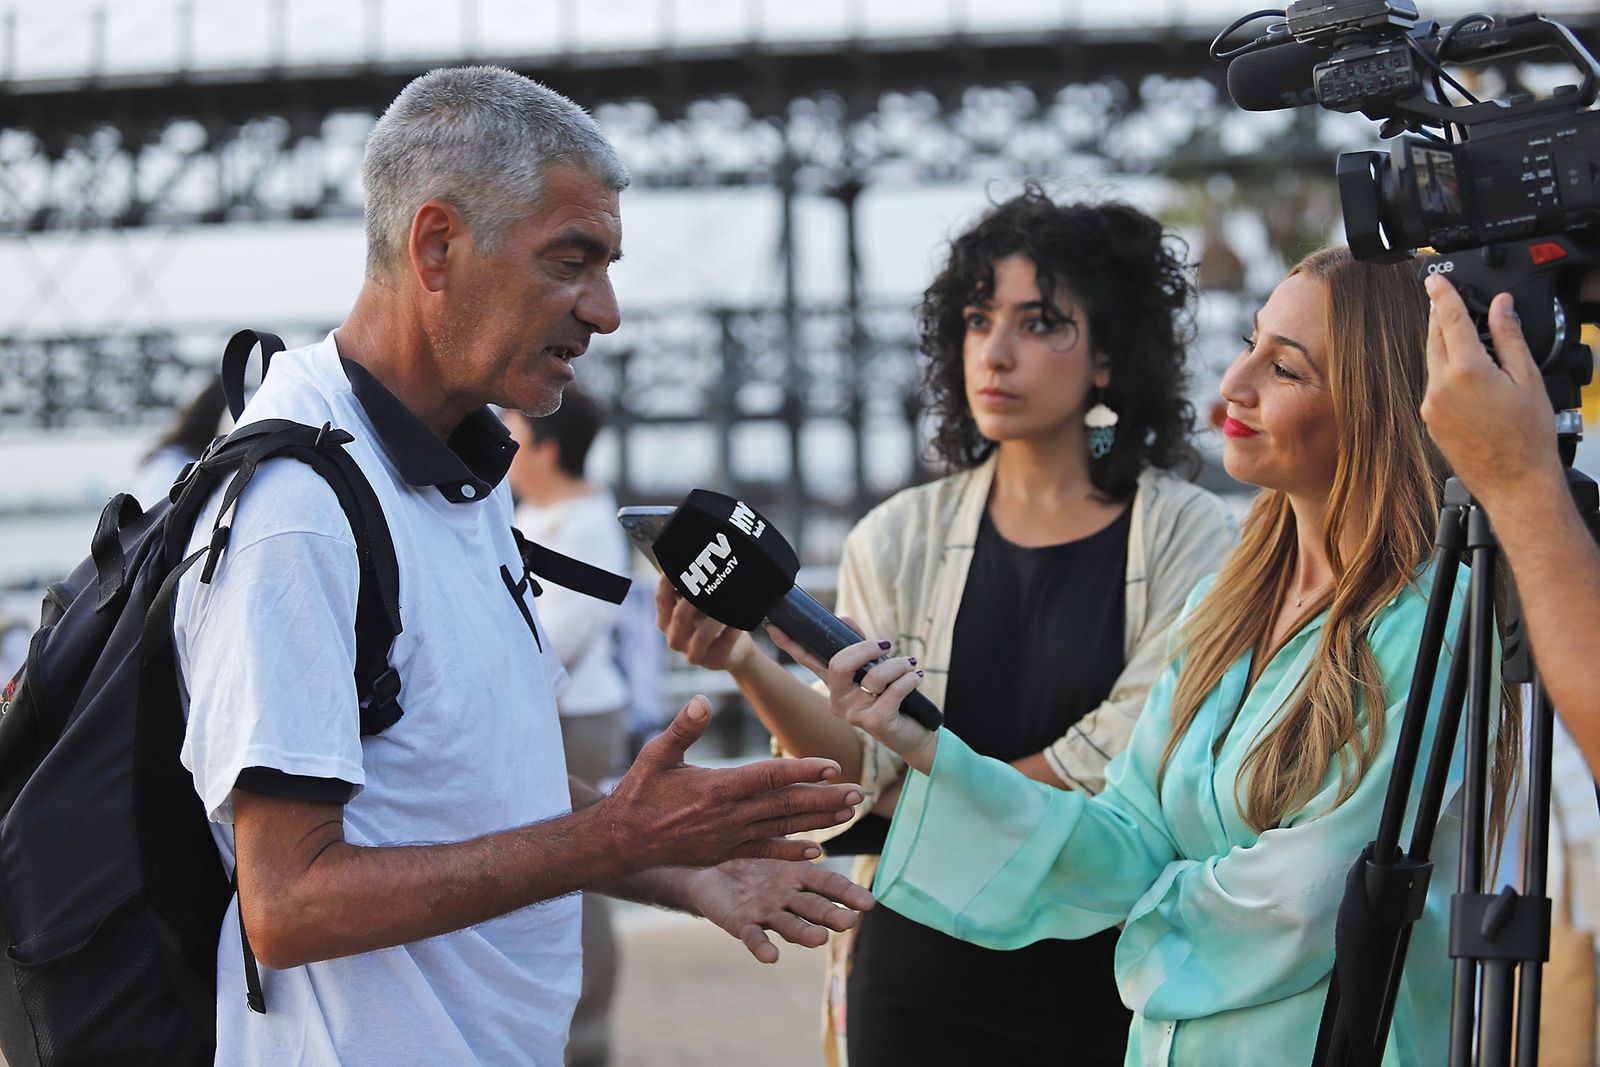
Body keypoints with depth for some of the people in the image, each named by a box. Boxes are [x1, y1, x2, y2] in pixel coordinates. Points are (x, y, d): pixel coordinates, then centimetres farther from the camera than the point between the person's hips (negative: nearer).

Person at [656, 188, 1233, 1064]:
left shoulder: (1186, 533, -4)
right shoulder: (900, 538, 5)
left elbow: (1122, 764, -12)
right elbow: (856, 761, -3)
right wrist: (746, 663, -21)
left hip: (1118, 969, -2)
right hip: (928, 970, 2)